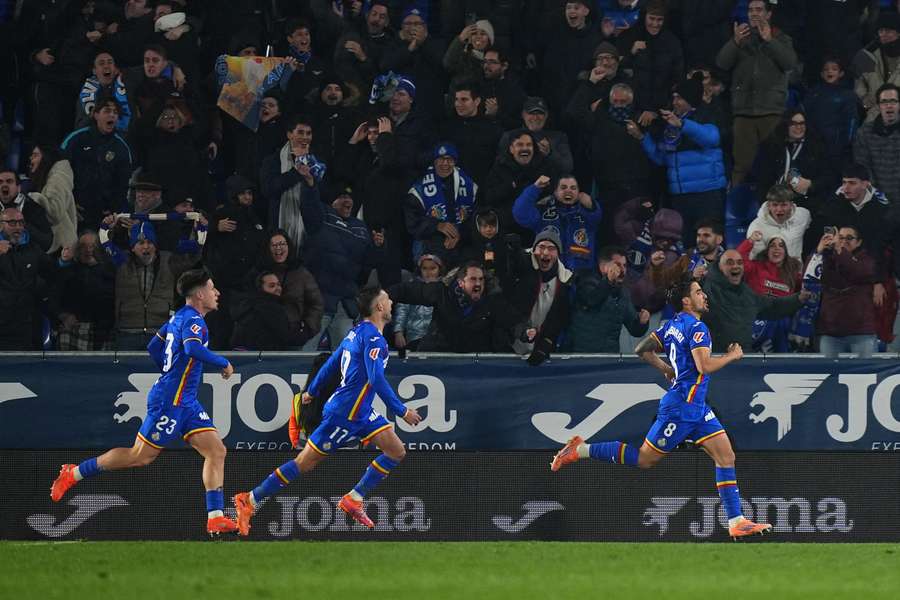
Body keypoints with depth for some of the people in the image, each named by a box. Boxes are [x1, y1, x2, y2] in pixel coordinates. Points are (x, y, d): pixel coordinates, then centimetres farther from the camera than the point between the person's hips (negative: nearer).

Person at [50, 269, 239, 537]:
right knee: (140, 456, -3)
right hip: (170, 402, -10)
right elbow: (193, 348, -35)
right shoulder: (193, 320, -15)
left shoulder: (179, 317, 14)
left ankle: (215, 517, -6)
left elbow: (153, 347, 23)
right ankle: (73, 474, 11)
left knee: (216, 451, -1)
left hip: (185, 402, 10)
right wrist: (223, 363, -22)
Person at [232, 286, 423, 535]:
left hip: (360, 413, 10)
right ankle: (250, 500, 5)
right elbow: (376, 379, -28)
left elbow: (331, 363, 20)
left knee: (397, 451, 3)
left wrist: (312, 392, 31)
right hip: (345, 414, -10)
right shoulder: (373, 338, -19)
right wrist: (402, 411, -25)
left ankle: (354, 499, 5)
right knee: (305, 463, -3)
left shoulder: (357, 332, 11)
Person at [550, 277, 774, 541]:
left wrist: (666, 369, 24)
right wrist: (731, 356, -11)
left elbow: (642, 349, 18)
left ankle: (737, 522, -3)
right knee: (644, 460, -2)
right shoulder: (696, 327, -15)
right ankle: (581, 450, 8)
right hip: (681, 407, -10)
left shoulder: (673, 324, 12)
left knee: (726, 456, 1)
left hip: (697, 408, 10)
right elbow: (704, 366, -26)